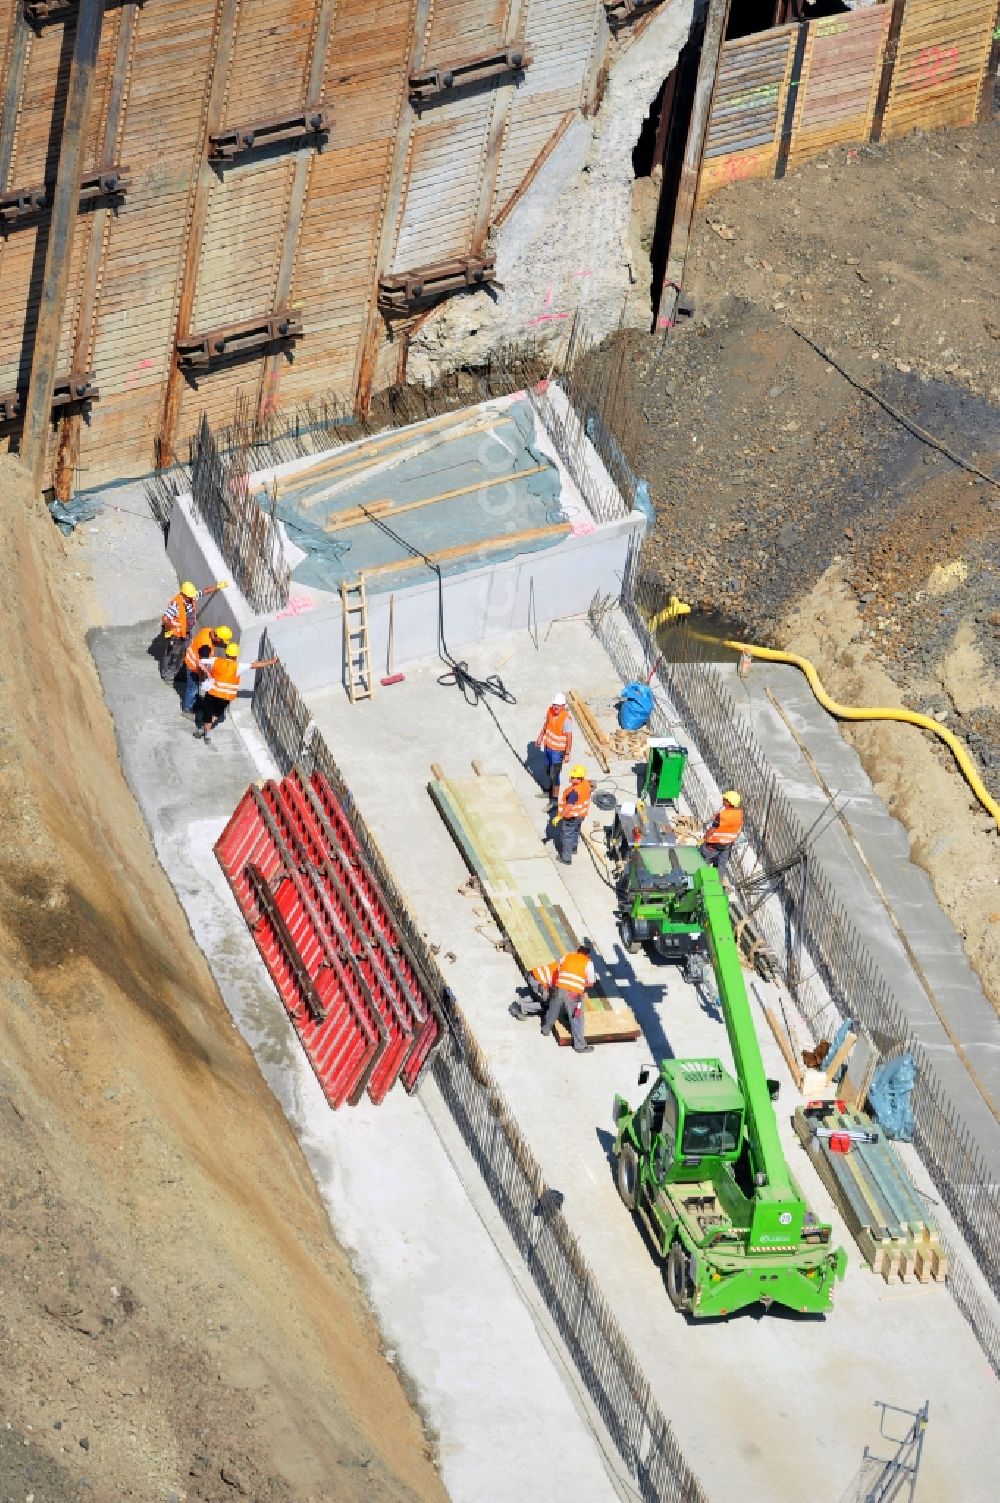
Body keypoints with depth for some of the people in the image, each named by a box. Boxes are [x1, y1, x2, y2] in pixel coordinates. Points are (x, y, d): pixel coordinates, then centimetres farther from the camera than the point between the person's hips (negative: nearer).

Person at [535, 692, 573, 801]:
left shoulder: (566, 718, -28)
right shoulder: (550, 711, -9)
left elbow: (569, 737, -23)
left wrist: (567, 754, -22)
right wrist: (540, 737, 18)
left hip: (558, 750, -8)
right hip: (547, 746, 8)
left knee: (554, 775, -5)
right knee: (548, 770, 25)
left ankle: (554, 799, 5)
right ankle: (549, 791, 46)